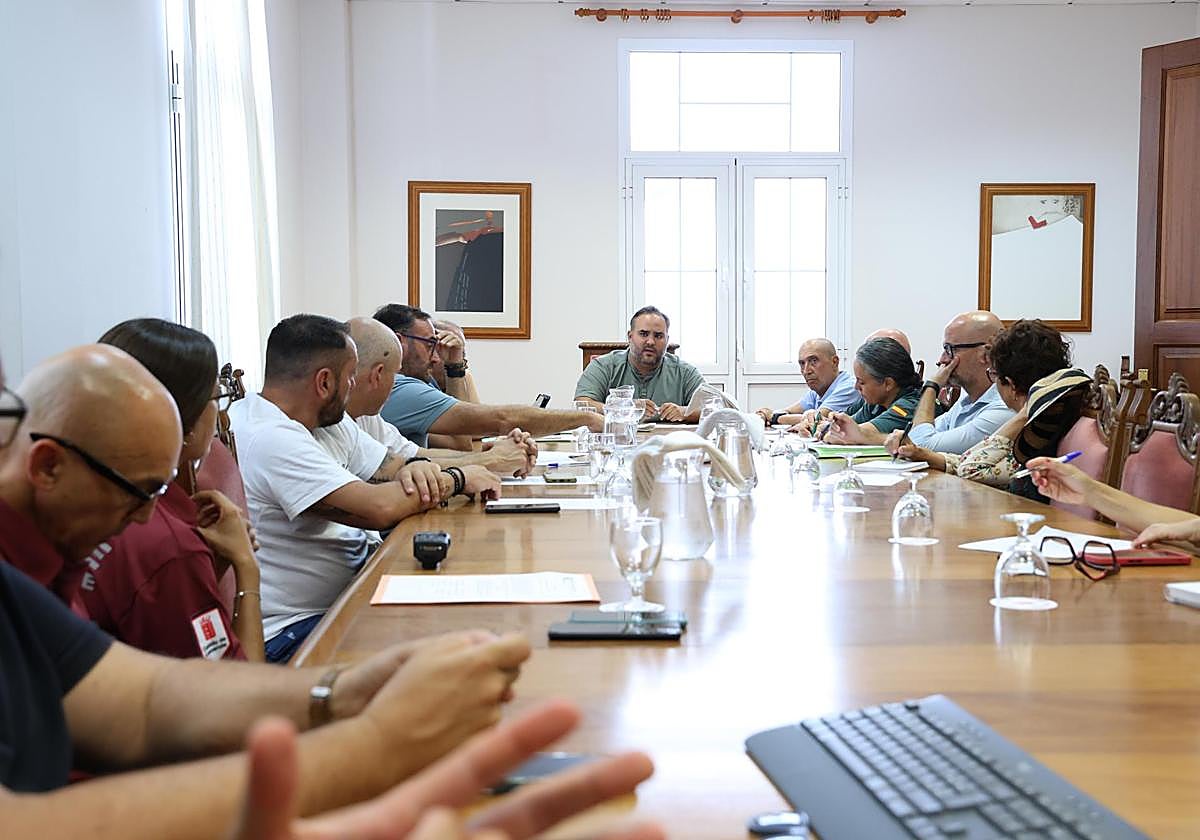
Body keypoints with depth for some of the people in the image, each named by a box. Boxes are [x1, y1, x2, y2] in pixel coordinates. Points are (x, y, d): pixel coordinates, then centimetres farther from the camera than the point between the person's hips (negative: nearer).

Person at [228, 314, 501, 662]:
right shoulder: (271, 440, -22)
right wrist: (457, 479, -13)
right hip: (293, 630, -10)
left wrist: (418, 469, -13)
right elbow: (378, 509, -29)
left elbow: (393, 468, 13)